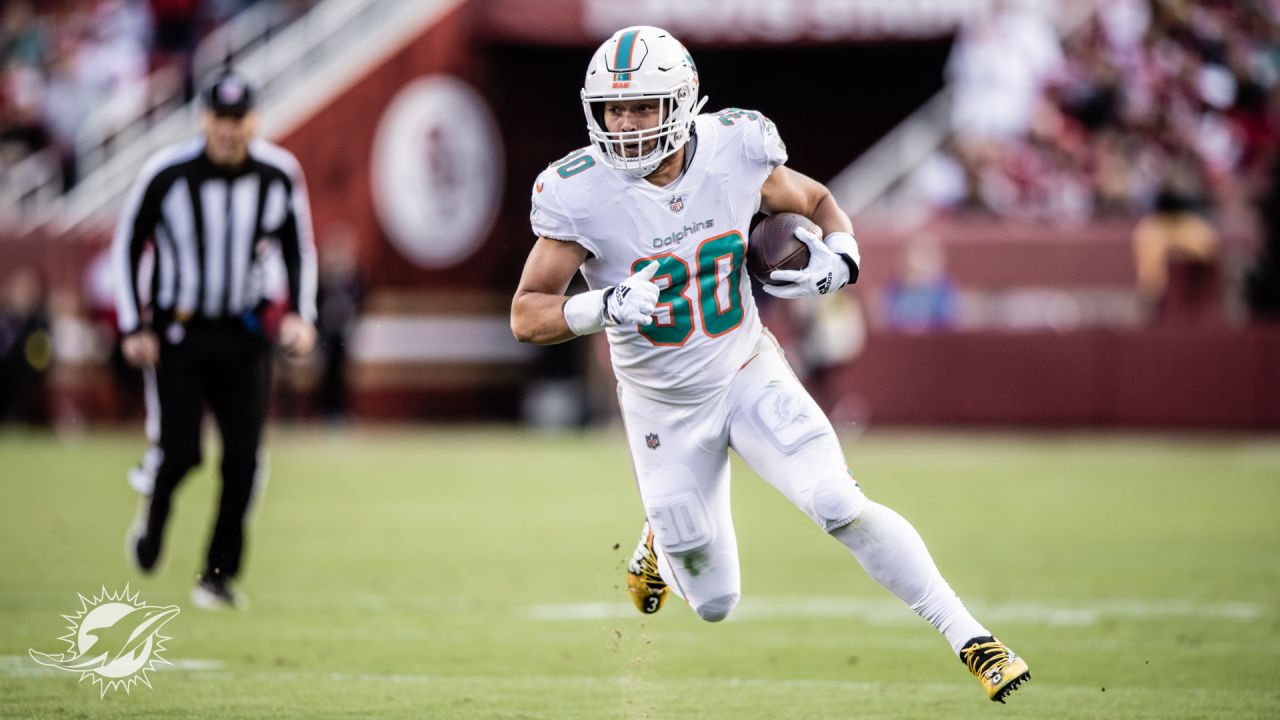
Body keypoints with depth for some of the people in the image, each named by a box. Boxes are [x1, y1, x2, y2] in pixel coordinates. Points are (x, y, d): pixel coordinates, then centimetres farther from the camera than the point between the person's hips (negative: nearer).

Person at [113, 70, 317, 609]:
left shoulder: (279, 175, -3)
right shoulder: (167, 174, -12)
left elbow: (300, 250, 12)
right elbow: (126, 246, -1)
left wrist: (300, 315, -2)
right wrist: (133, 328, -5)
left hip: (243, 336, 3)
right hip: (178, 333, -2)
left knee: (243, 458, -6)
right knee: (182, 452, -9)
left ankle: (218, 575, 6)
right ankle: (153, 515, 26)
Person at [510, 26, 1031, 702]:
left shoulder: (732, 153, -15)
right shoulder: (583, 195, -21)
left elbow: (817, 202, 5)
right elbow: (526, 316, -18)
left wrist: (838, 259, -17)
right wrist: (604, 305, -37)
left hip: (748, 376, 1)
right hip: (666, 411, -1)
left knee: (842, 508, -20)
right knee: (715, 604, 7)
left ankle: (971, 640, -9)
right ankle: (660, 541, 42)